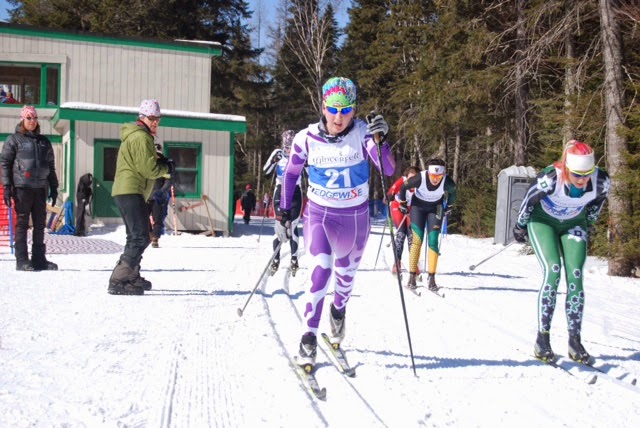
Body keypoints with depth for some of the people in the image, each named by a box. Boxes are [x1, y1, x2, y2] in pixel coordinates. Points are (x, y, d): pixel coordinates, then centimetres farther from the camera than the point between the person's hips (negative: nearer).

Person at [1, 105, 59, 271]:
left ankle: (39, 258, 10)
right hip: (22, 187, -4)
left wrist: (54, 188, 13)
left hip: (40, 188, 4)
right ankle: (21, 260, 0)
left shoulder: (44, 141, 17)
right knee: (22, 223, -3)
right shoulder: (14, 139, 4)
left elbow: (51, 166, 19)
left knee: (40, 223, 5)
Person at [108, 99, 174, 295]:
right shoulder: (141, 137, -12)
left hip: (125, 191, 11)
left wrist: (161, 163, 4)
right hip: (131, 191, -11)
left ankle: (131, 276, 34)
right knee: (141, 237, -16)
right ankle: (118, 281, -21)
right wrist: (168, 167, -1)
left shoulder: (137, 135, 22)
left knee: (136, 237, 23)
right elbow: (148, 169, -18)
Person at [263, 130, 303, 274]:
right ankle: (276, 259, 7)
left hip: (295, 193, -1)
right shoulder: (278, 153, -1)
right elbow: (266, 171, -6)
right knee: (279, 226, -1)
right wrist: (273, 160, -24)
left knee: (293, 227, -1)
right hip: (280, 193, 1)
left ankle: (294, 259, 9)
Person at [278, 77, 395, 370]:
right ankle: (309, 337, -11)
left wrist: (380, 140, -43)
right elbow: (290, 175, 2)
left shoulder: (363, 133, -16)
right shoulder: (306, 138, -12)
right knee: (321, 270, -20)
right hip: (319, 214, -1)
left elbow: (388, 170, -26)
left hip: (355, 217, 1)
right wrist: (284, 213, 1)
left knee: (346, 273, 19)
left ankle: (338, 311, 50)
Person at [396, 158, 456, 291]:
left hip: (436, 208, 1)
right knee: (417, 239, -11)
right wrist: (403, 204, -1)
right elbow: (403, 187, -11)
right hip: (418, 206, -1)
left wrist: (449, 207, 9)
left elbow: (452, 192, -1)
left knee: (433, 241, -10)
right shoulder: (419, 178, -32)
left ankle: (431, 277, -6)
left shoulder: (448, 182, -27)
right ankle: (412, 276, -6)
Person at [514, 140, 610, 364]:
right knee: (552, 271, -20)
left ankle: (575, 340, -3)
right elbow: (529, 200, -15)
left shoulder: (601, 181, -25)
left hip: (573, 224, 3)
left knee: (575, 276, -10)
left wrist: (588, 224, 14)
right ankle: (542, 337, -14)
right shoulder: (550, 178, -35)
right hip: (543, 222, -3)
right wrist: (520, 225, 0)